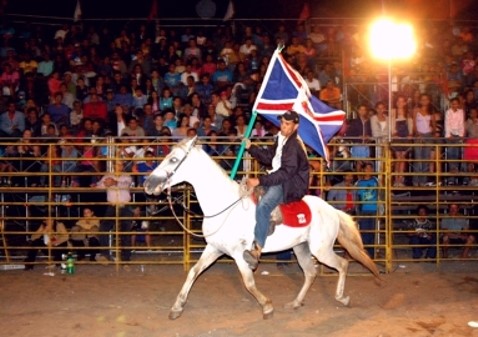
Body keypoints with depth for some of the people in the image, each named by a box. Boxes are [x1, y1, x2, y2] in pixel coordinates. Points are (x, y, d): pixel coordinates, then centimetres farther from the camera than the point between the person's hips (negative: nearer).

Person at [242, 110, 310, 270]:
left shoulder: (294, 145, -18)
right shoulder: (281, 139, 12)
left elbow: (286, 172, -25)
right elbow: (268, 157, 21)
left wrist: (260, 181, -28)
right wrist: (251, 148, 8)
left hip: (292, 185, -11)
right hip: (279, 180, 11)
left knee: (263, 206, -32)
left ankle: (256, 250, -38)